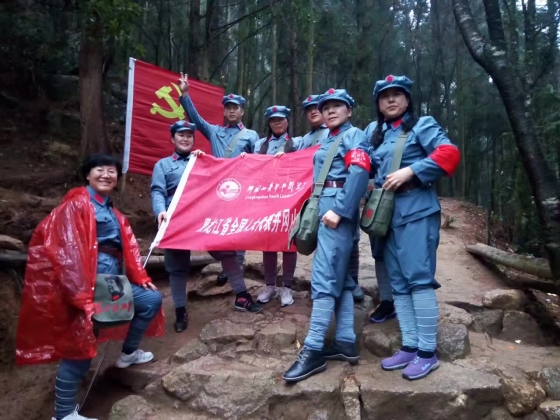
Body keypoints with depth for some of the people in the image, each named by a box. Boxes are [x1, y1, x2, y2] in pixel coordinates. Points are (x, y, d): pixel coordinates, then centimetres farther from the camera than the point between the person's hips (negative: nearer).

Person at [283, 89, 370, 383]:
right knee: (340, 278, 9)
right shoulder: (326, 142, 24)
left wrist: (339, 210, -22)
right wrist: (316, 211, 14)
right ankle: (346, 343, 15)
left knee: (324, 277, -13)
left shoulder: (354, 135, -1)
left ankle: (313, 351, -11)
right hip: (325, 210, 9)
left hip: (339, 211, -9)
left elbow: (359, 172, -16)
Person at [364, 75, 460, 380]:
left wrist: (411, 171, -19)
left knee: (419, 279, -8)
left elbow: (448, 154, -12)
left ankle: (427, 352, 0)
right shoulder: (373, 132, 18)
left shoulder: (422, 125, 2)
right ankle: (409, 346, 15)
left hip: (416, 212, -6)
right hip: (387, 215, 6)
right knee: (398, 283, 7)